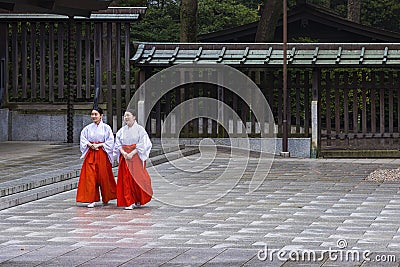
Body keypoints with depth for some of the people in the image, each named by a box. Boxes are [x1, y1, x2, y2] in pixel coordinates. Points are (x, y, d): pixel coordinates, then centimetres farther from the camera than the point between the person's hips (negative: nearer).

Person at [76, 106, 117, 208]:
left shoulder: (106, 128, -1)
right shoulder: (88, 128, 7)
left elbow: (110, 141, -4)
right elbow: (83, 140, 7)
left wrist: (99, 145, -13)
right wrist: (90, 145, -10)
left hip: (102, 153, -2)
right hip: (90, 154, 2)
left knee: (104, 176, 3)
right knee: (90, 176, -6)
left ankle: (106, 198, 21)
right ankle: (92, 200, -5)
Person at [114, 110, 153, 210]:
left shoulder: (139, 129, -1)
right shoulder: (122, 130, 11)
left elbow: (142, 144, -7)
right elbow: (118, 144, 8)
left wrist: (132, 154, -17)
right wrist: (123, 153, -11)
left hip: (136, 156, -3)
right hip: (124, 156, 3)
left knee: (137, 177, -6)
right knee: (126, 178, -2)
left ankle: (139, 199, 13)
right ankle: (129, 202, 0)